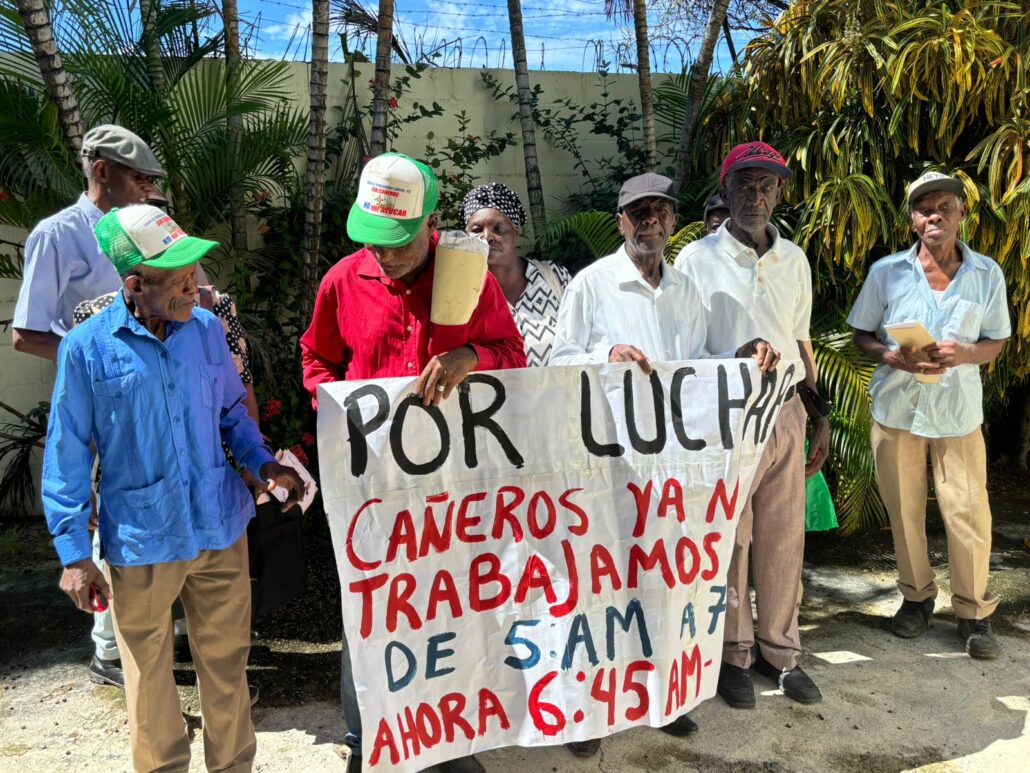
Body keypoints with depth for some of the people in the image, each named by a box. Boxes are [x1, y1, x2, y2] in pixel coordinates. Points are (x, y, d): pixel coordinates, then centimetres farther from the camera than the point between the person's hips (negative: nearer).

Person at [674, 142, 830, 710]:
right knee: (728, 541, 6)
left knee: (784, 538, 11)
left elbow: (800, 340, 16)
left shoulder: (794, 259, 10)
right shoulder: (697, 259, -4)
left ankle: (780, 650, 28)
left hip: (786, 413, 4)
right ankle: (733, 653, 24)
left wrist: (818, 413, 13)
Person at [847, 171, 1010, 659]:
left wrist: (964, 354, -16)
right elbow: (861, 335, 4)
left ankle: (974, 614, 18)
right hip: (895, 409, 0)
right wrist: (892, 357, -16)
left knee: (968, 513, 0)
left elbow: (995, 343, 7)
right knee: (904, 512, 10)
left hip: (957, 412, 0)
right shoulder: (886, 272, -2)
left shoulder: (987, 275, 0)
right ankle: (916, 597, 30)